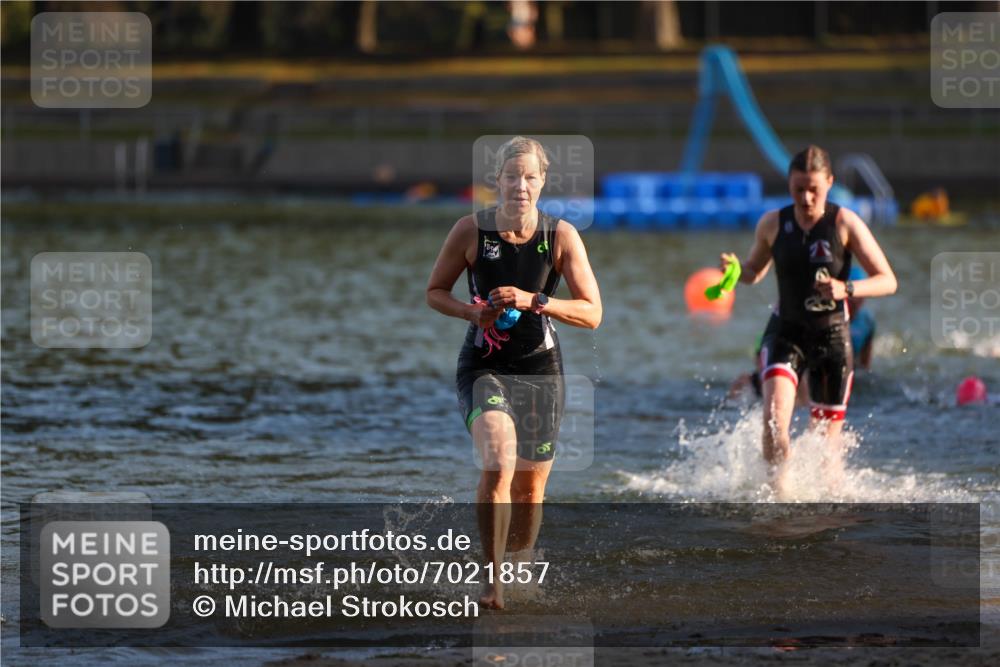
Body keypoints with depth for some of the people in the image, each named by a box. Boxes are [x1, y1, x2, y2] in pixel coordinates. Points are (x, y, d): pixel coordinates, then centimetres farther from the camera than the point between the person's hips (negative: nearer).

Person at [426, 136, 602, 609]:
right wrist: (472, 312, -15)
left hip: (540, 370, 2)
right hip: (484, 368, -2)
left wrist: (533, 302, -22)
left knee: (530, 489, 9)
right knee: (498, 465, -26)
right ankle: (492, 579, -21)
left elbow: (592, 314, -9)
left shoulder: (561, 236, -7)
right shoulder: (471, 231, -8)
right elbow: (435, 292, 5)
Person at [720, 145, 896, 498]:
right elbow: (755, 272, 16)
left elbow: (887, 281, -8)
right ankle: (781, 493, -18)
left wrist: (847, 289, -26)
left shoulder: (845, 223, -8)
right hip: (786, 334, 1)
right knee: (775, 417, -24)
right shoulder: (772, 224, 0)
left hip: (832, 336, -1)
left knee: (826, 436, 4)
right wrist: (735, 269, -8)